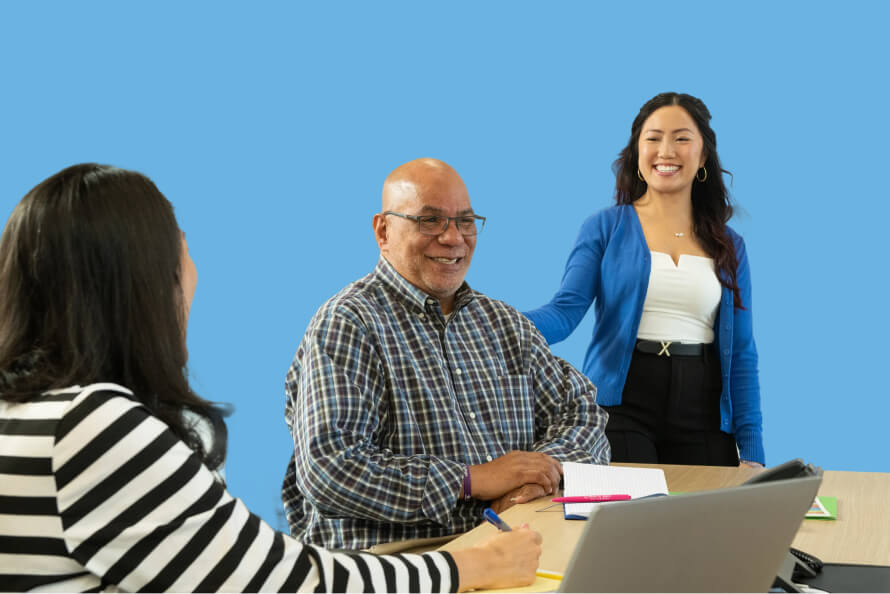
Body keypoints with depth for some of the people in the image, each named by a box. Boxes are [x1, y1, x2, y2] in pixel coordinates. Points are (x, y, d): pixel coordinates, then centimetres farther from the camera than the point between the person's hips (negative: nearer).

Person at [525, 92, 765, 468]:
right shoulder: (606, 228, 2)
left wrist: (752, 452, 2)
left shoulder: (728, 246, 10)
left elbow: (741, 353, 8)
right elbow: (566, 310, -9)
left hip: (703, 419, 3)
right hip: (623, 407, -2)